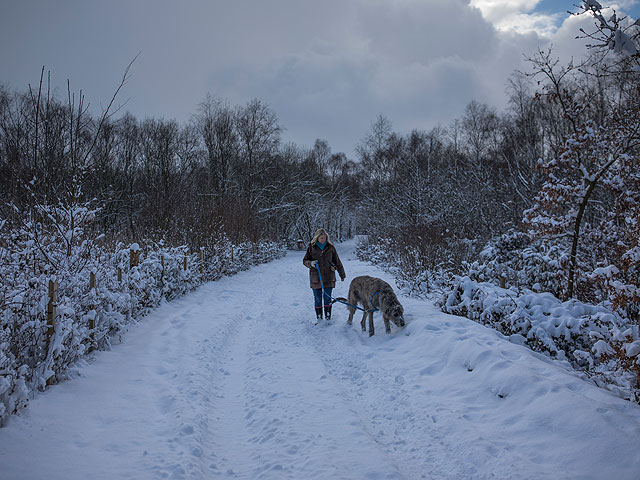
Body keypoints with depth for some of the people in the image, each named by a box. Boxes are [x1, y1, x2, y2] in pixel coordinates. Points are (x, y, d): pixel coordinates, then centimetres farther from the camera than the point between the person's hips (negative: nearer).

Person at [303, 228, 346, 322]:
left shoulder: (330, 247, 3)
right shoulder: (311, 247, 1)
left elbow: (337, 262, 11)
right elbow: (305, 260, 8)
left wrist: (342, 274, 16)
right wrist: (311, 263, -14)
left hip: (328, 277, 0)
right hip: (316, 278, 0)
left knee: (327, 297, 0)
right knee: (317, 298, 4)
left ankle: (328, 316, 11)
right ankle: (319, 317, 14)